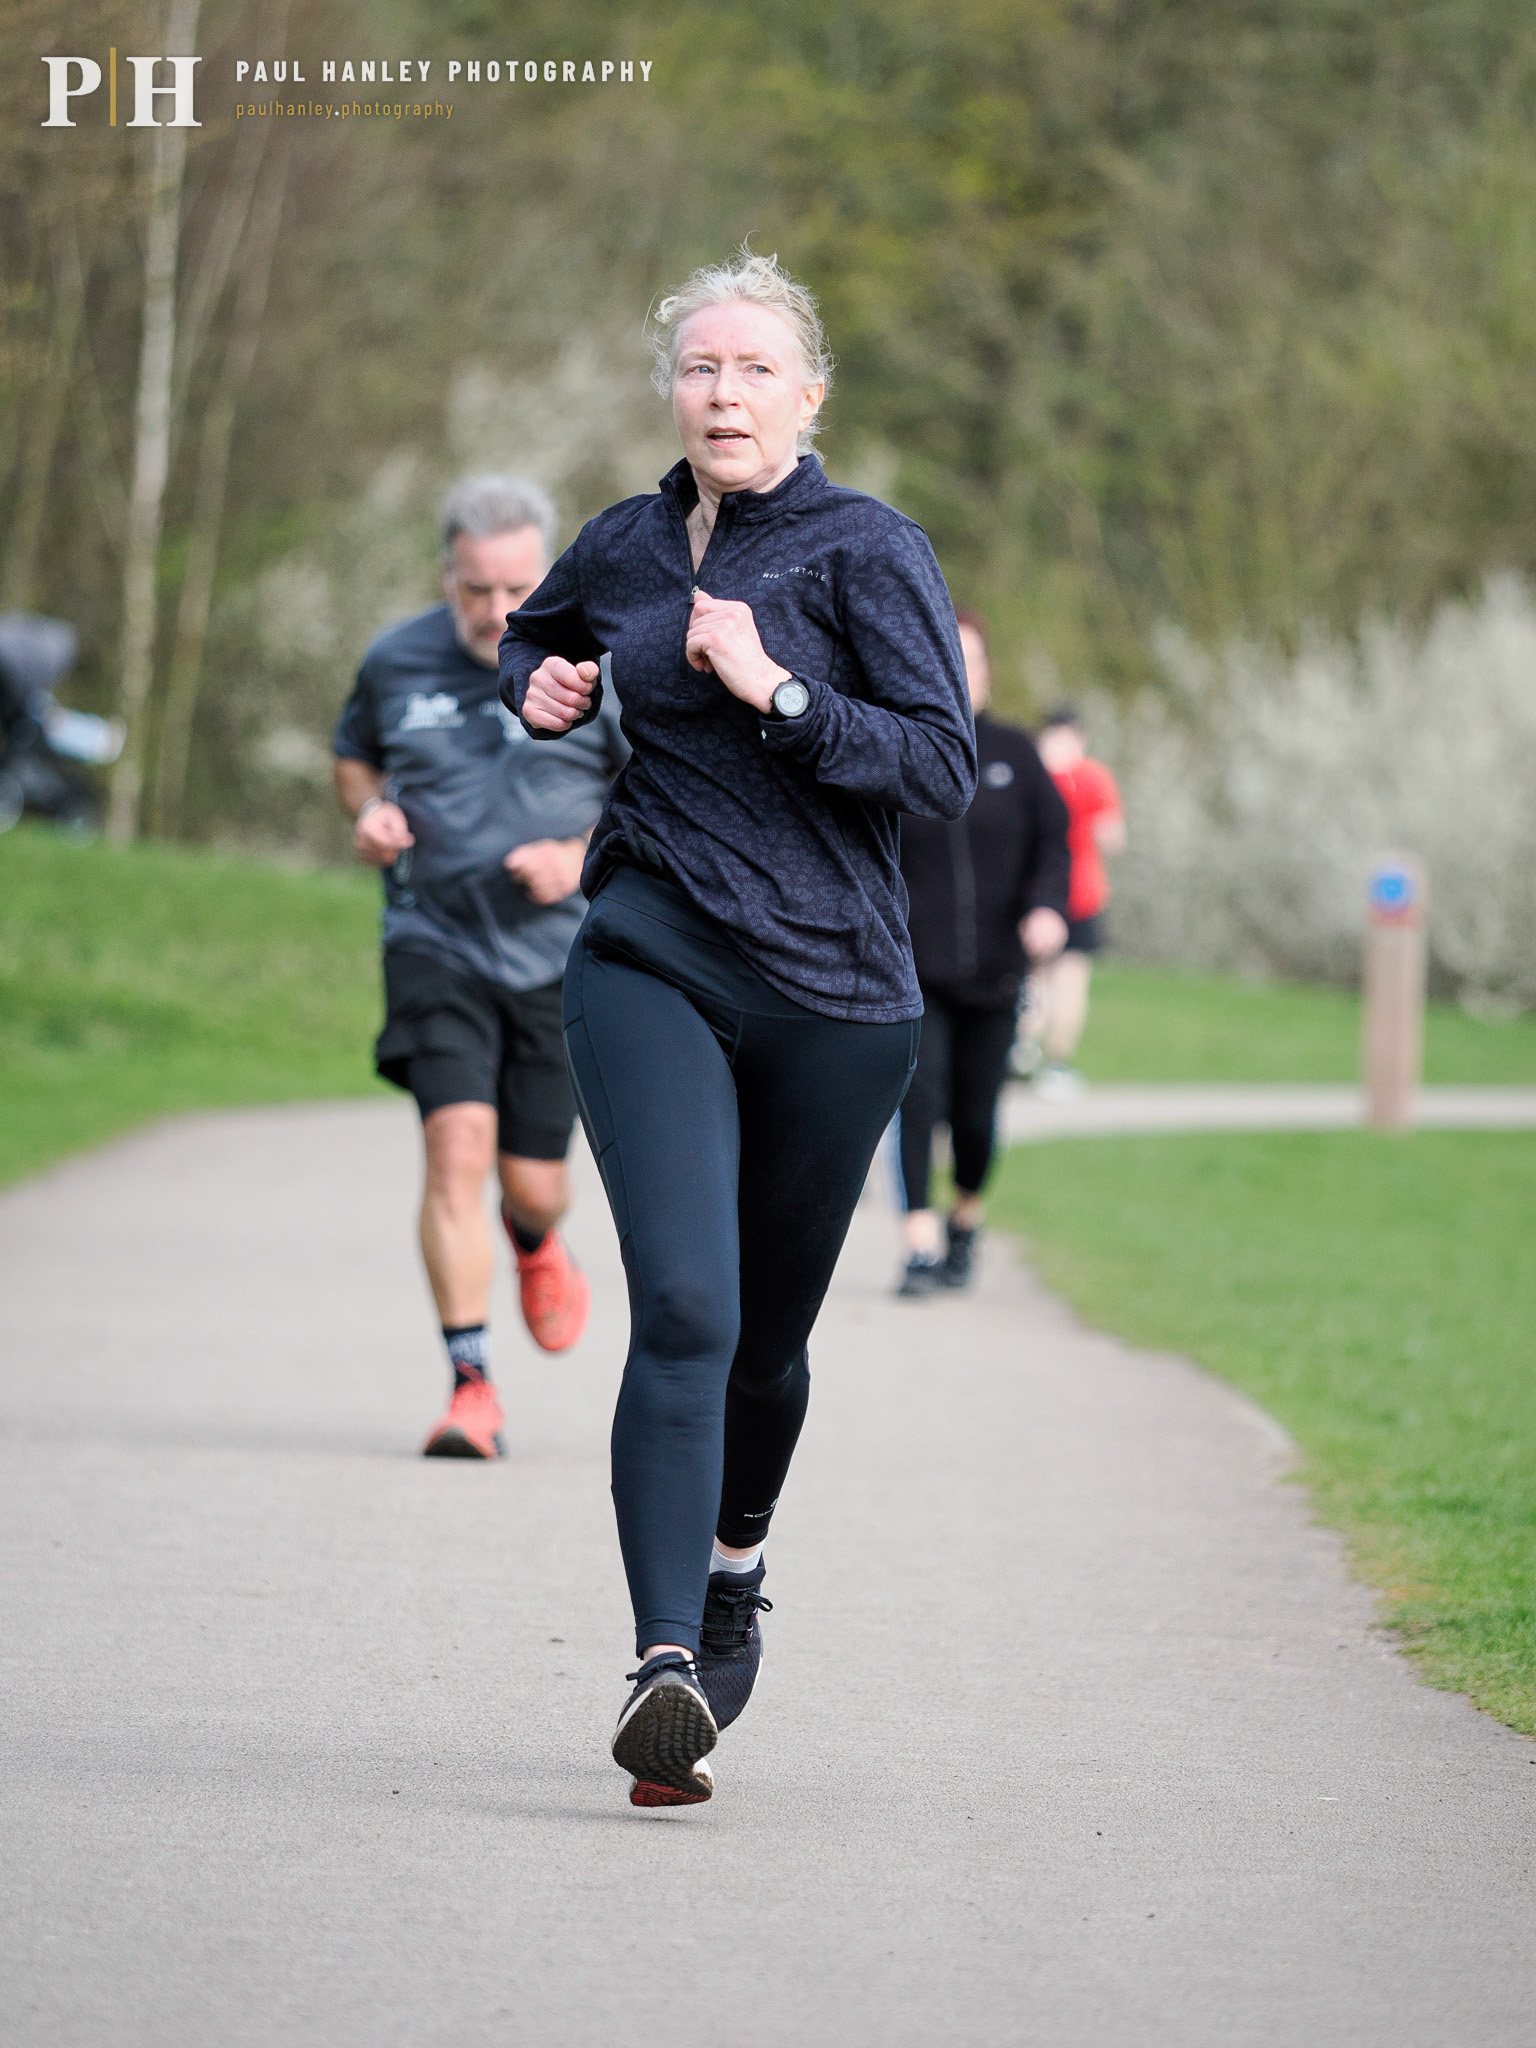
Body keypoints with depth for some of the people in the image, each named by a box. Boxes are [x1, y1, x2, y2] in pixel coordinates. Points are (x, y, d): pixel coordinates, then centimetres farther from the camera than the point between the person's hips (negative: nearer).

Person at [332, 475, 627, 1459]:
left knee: (533, 1183, 4)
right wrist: (369, 809, -2)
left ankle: (538, 1248, 44)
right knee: (457, 1144, -18)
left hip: (559, 954, 0)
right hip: (435, 944, 0)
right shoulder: (396, 662, 2)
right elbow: (355, 756, 21)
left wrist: (585, 858, -14)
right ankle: (472, 1385, -13)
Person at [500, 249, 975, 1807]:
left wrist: (775, 690, -22)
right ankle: (664, 1672, -27)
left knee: (766, 1335, 12)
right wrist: (539, 685, 8)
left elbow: (945, 767, -13)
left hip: (832, 991, -1)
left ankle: (733, 1565, 44)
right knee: (682, 1307, -19)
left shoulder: (867, 552, -5)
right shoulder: (626, 548, 8)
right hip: (649, 968, 1)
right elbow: (538, 632, 31)